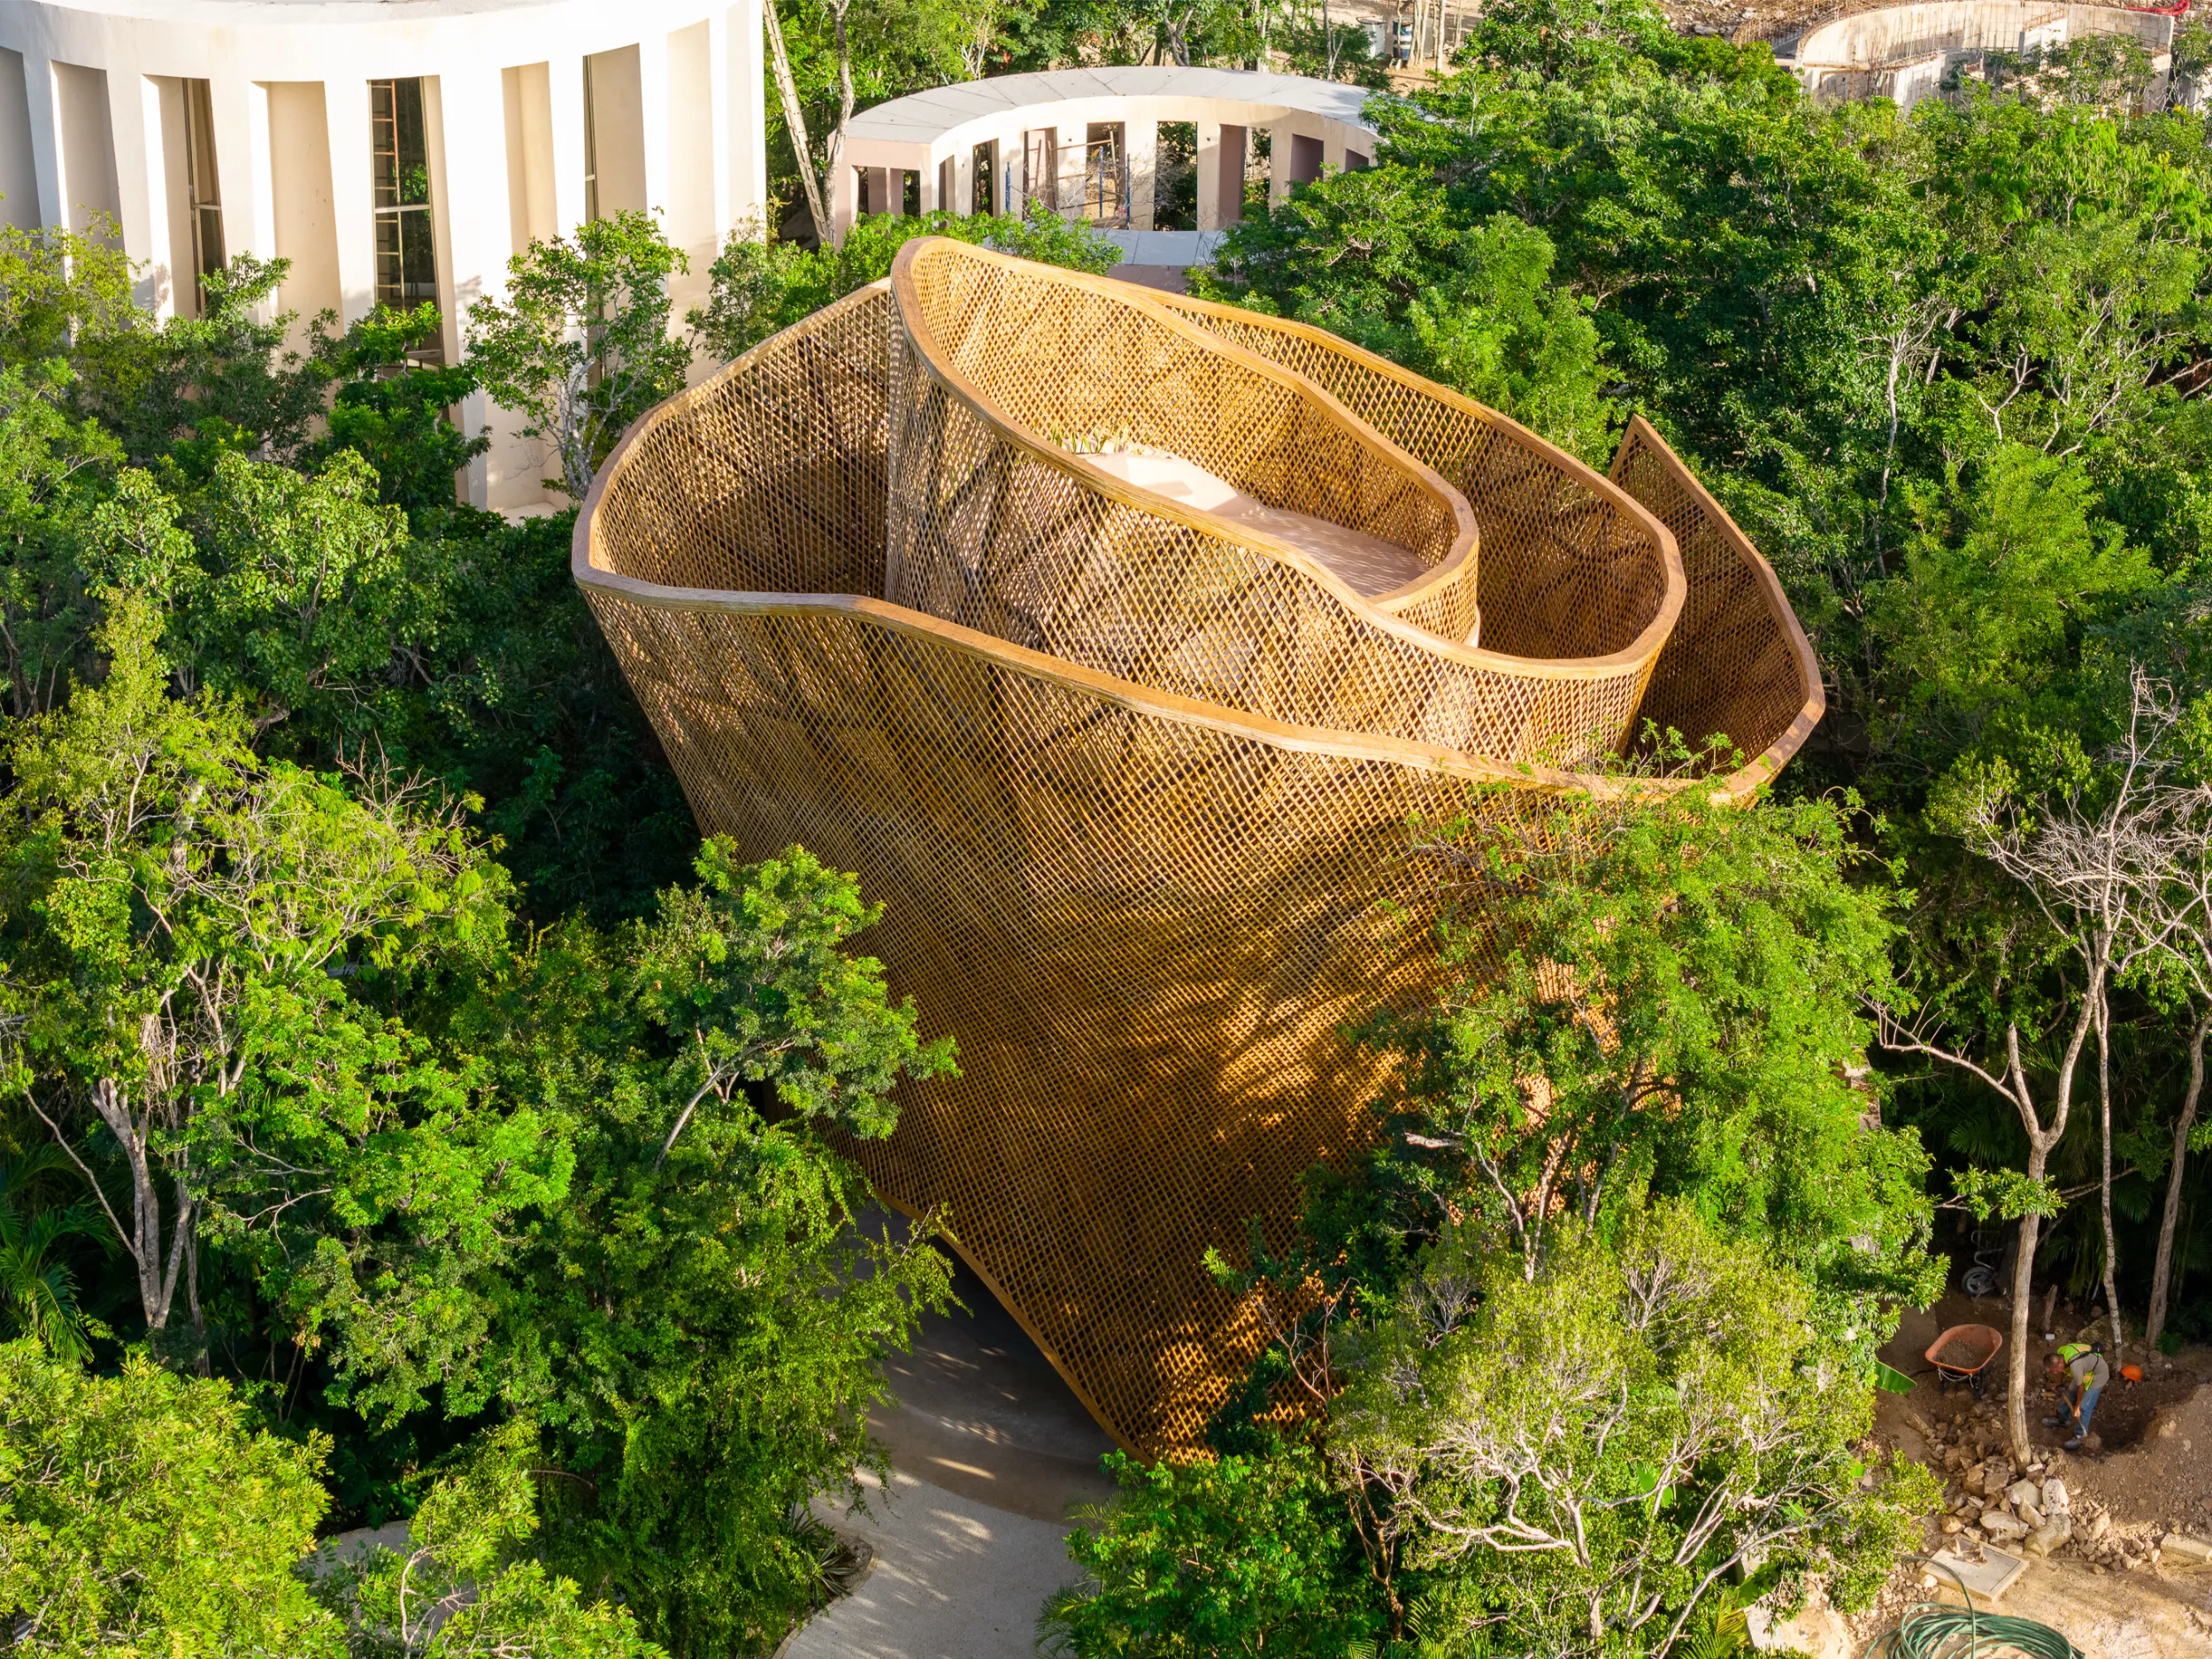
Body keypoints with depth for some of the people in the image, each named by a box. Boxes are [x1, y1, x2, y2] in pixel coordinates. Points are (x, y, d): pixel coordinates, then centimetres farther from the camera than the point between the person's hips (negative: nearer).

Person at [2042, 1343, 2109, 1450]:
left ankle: (2080, 1435, 11)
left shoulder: (2075, 1365, -40)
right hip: (2087, 1370, 8)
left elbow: (2081, 1388, -25)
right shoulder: (2060, 1353, -17)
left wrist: (2077, 1407, -13)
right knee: (2070, 1394, 19)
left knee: (2084, 1407, -4)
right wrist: (2058, 1384, 10)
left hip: (2098, 1375, -8)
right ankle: (2064, 1419, 40)